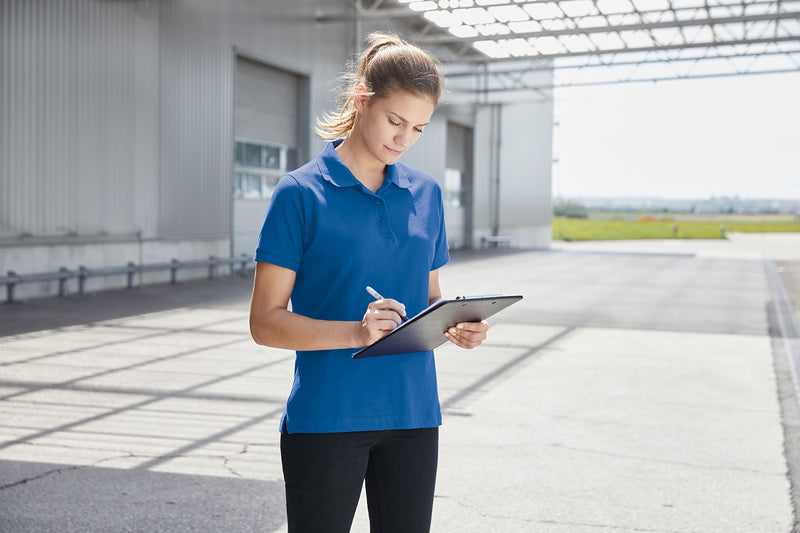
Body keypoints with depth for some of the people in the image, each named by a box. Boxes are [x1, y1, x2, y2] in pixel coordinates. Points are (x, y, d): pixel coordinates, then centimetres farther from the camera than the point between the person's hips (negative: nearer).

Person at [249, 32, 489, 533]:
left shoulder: (427, 193, 9)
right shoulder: (301, 192, -7)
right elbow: (265, 322, -9)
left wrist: (456, 326, -5)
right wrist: (356, 331, -24)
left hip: (413, 415, 5)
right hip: (325, 418, -4)